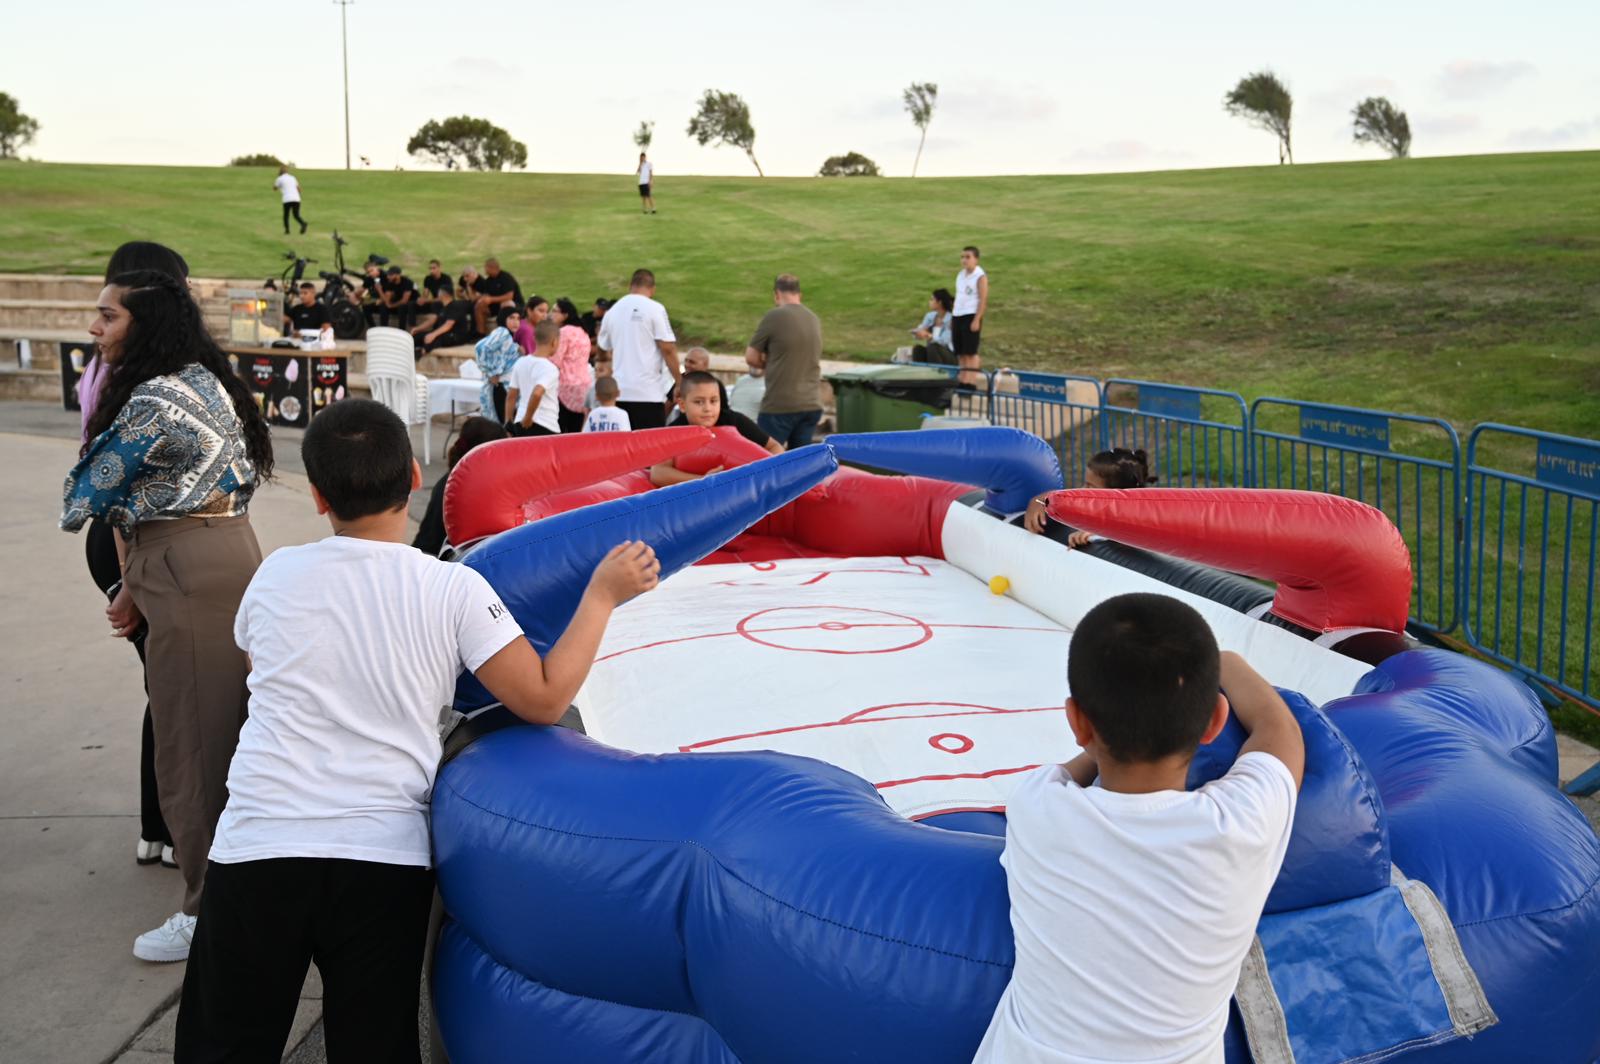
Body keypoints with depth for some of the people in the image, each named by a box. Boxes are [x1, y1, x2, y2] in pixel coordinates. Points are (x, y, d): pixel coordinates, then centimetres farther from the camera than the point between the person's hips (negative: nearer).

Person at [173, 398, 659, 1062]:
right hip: (385, 860, -1)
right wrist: (603, 594, -1)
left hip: (258, 850, 1)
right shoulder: (454, 591, -6)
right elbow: (543, 699, -10)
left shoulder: (276, 575, 3)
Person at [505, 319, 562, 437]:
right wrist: (528, 418, -17)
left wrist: (509, 423, 17)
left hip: (520, 423, 7)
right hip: (546, 427, -7)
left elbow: (511, 396, 10)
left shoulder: (521, 362, 7)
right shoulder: (550, 368, -13)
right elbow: (537, 393, -29)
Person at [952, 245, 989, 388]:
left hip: (971, 317, -7)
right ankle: (962, 380, 12)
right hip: (957, 316, 7)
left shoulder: (980, 277, -7)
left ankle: (971, 382, -6)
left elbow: (983, 300, -12)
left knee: (970, 352, -8)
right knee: (960, 353, 7)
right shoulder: (960, 275, 16)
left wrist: (977, 319, -19)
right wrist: (952, 317, 18)